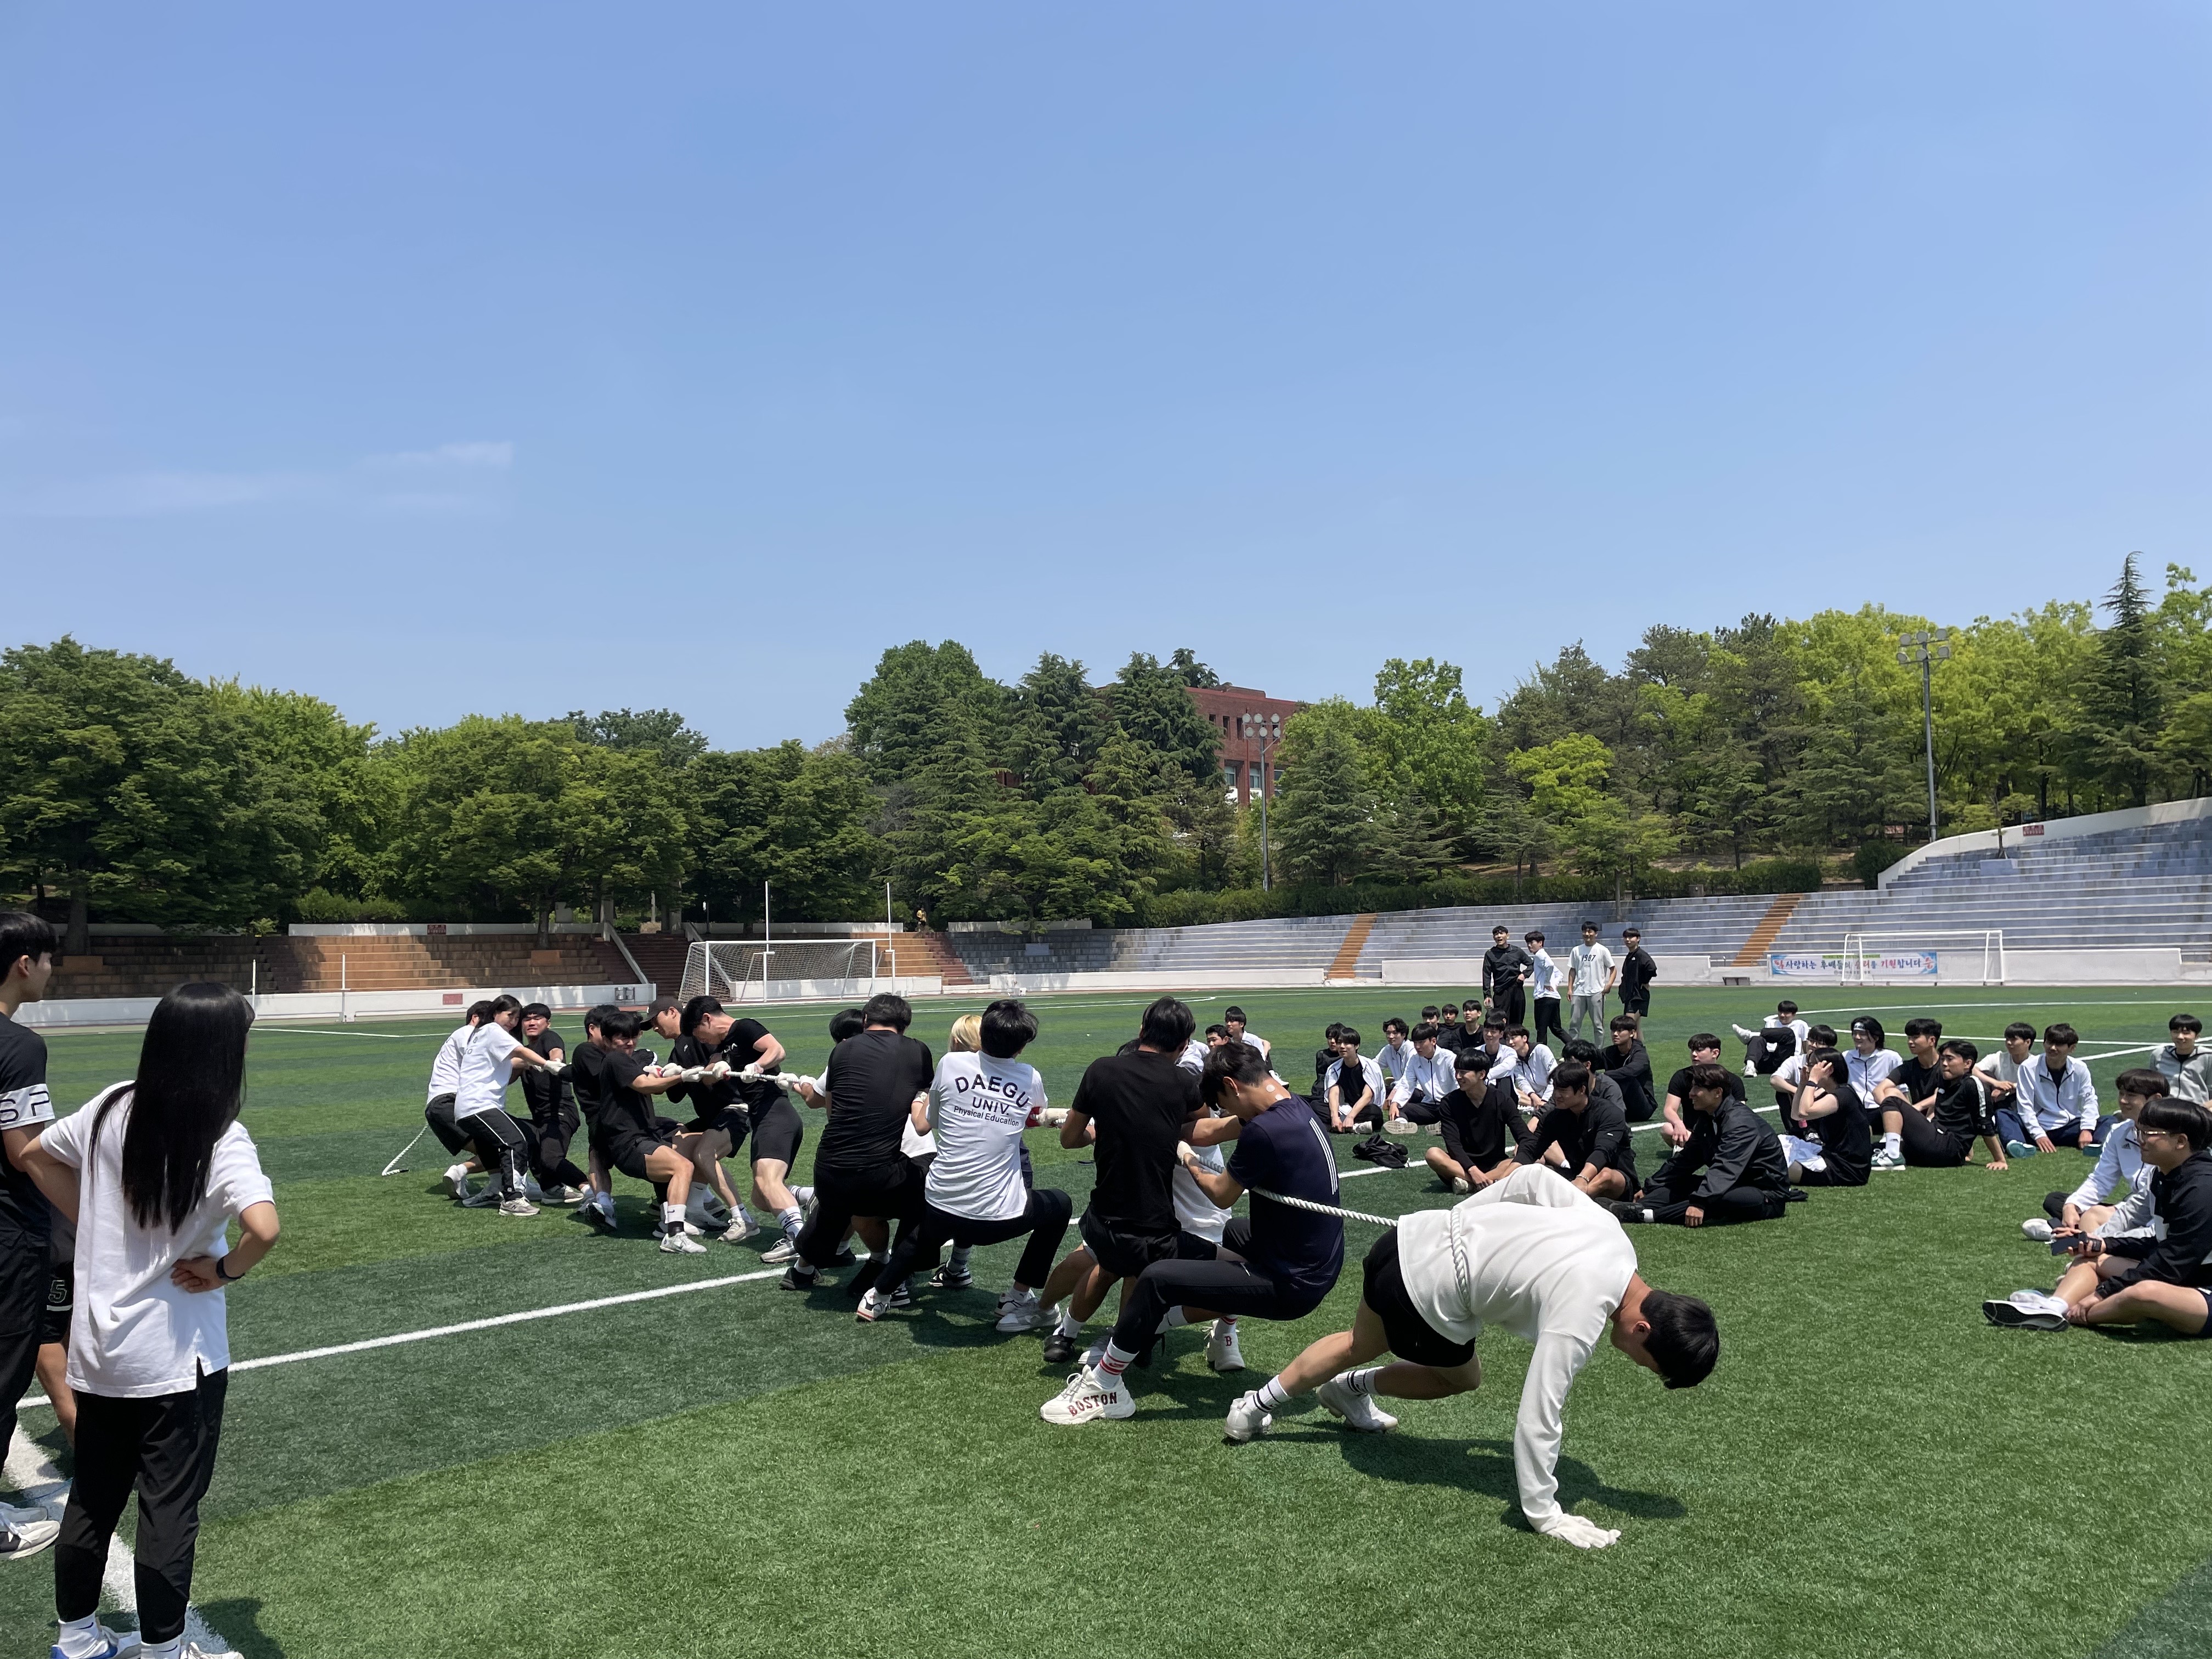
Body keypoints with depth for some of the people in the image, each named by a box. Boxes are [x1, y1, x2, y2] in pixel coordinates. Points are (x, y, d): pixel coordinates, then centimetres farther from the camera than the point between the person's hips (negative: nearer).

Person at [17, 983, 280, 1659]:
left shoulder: (113, 1108, -5)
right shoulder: (220, 1139, -23)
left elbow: (36, 1154, 13)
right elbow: (264, 1227, -38)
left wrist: (95, 1225, 12)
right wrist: (224, 1271, -18)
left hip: (97, 1348, 6)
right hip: (178, 1357, -6)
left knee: (91, 1499, 22)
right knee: (169, 1512, 9)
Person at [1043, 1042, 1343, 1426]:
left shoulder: (1264, 1131, -26)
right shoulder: (1293, 1107, 3)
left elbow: (1221, 1194, -10)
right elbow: (1215, 1130, 16)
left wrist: (1188, 1162, 9)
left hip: (1291, 1283, -10)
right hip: (1317, 1265, 10)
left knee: (1156, 1279, -10)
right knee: (1232, 1234, 35)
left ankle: (1102, 1388, 4)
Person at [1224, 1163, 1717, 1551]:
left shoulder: (1609, 1227, -5)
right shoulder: (1580, 1317, -26)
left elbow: (1533, 1179, 7)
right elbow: (1538, 1416, -24)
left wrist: (1462, 1215, 19)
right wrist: (1544, 1515, -15)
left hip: (1421, 1232, 8)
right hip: (1424, 1291, -8)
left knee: (1362, 1345, 32)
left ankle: (1260, 1404, 41)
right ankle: (1355, 1388, 31)